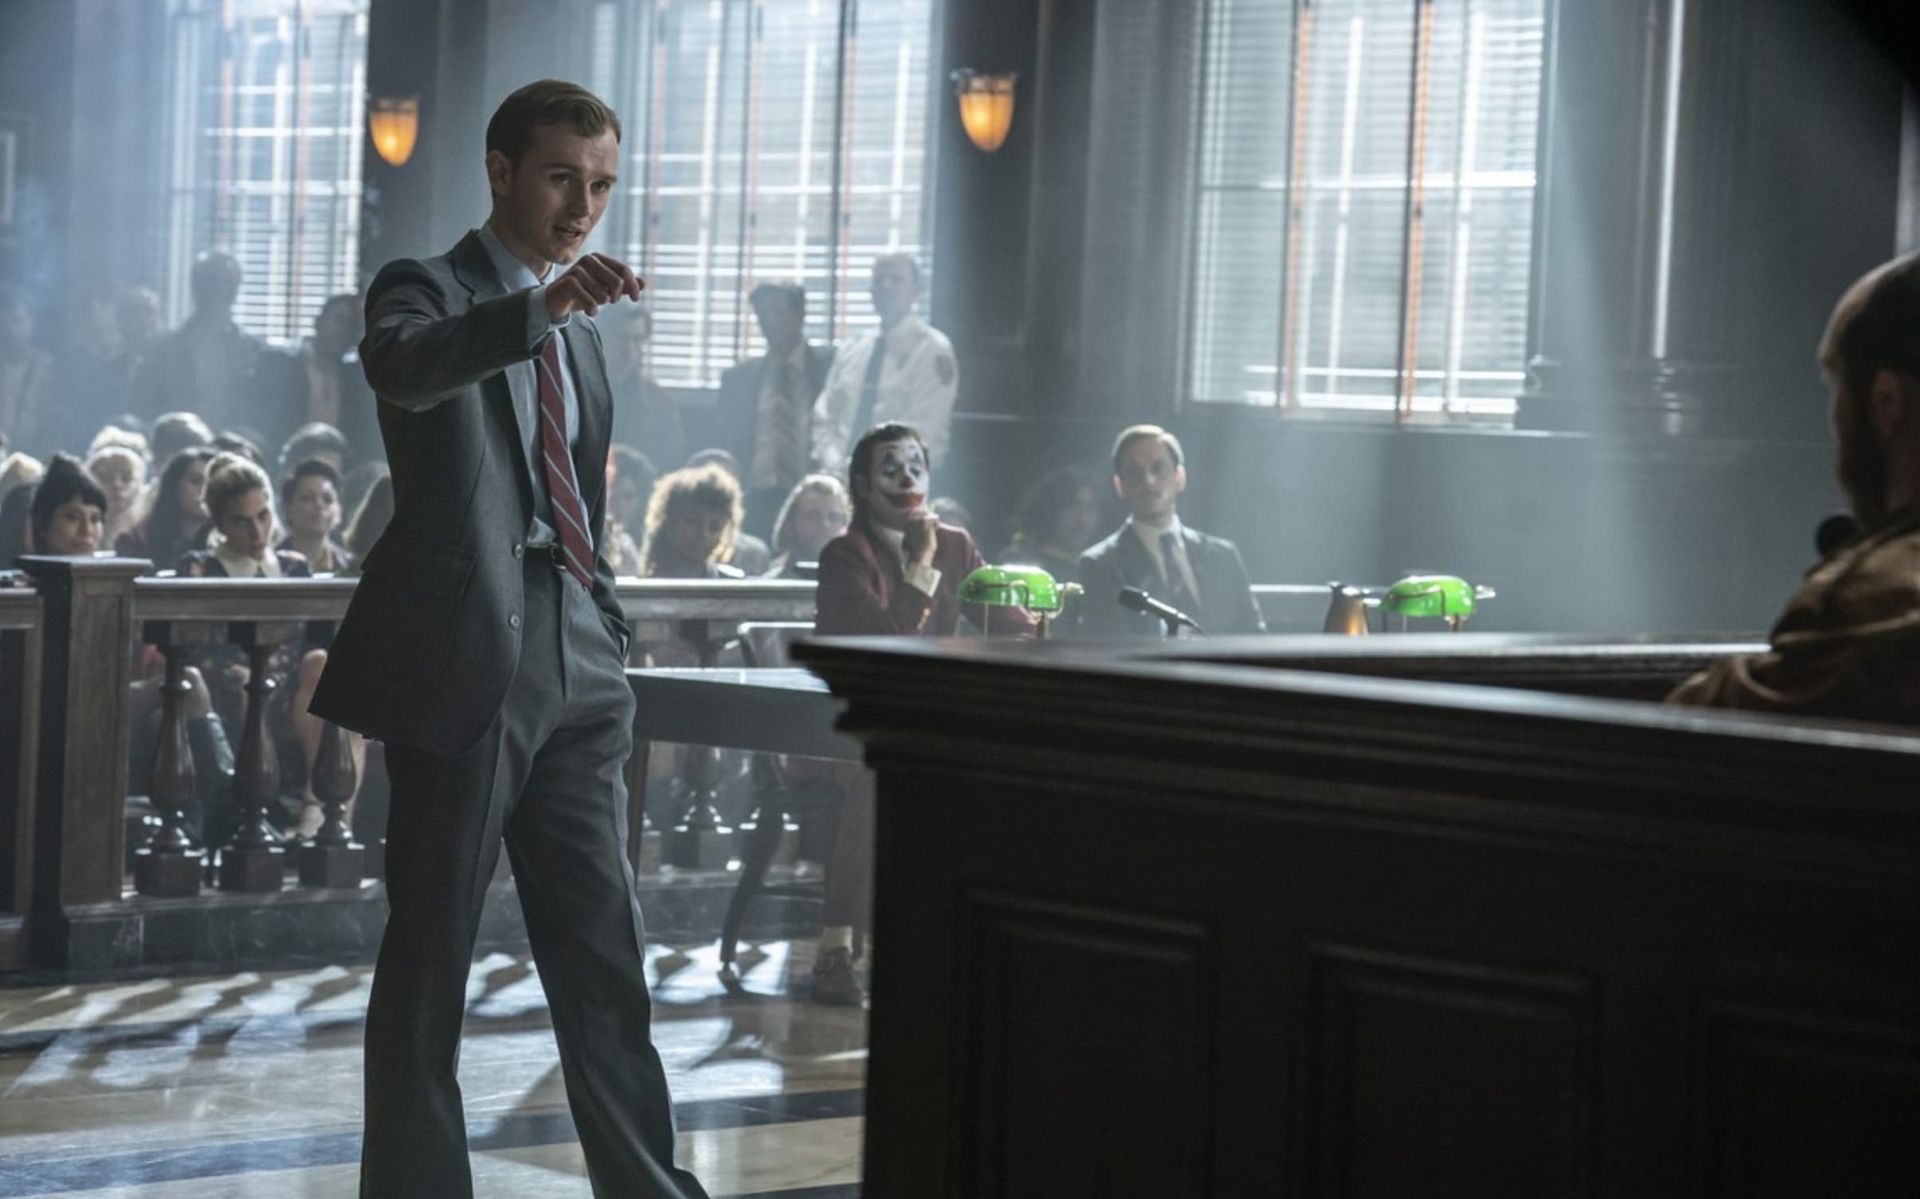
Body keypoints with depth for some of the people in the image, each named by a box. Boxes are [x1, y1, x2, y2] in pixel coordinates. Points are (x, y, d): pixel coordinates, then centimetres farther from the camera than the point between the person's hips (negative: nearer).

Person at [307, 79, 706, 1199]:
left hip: (575, 677, 7)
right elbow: (405, 365, -28)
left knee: (606, 952, 7)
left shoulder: (577, 325, 20)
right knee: (431, 953, 0)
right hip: (464, 667, -6)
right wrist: (542, 305, -43)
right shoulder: (428, 290, -2)